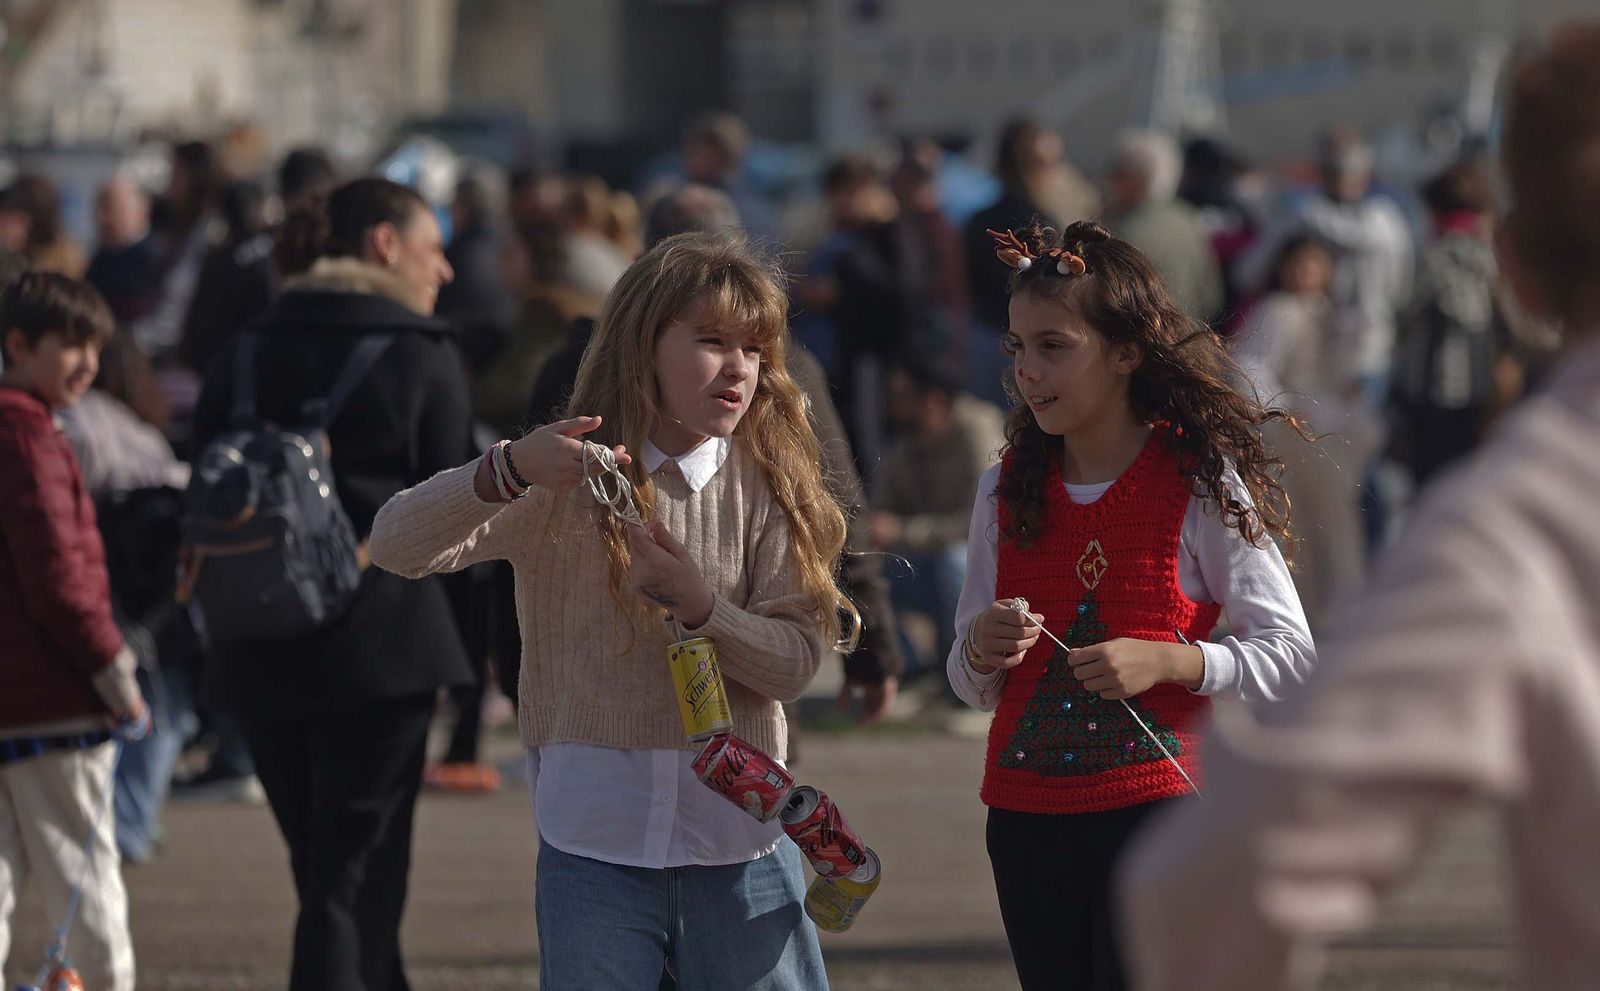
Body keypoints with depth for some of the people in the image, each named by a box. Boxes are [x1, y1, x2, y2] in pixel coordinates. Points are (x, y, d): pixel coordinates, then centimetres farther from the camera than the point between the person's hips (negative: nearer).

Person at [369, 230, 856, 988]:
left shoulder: (766, 484, 3)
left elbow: (795, 662, -3)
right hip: (594, 837, -2)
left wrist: (700, 605, -22)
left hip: (738, 833, 2)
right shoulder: (565, 477, -2)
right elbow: (396, 546, -14)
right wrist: (508, 472, -31)